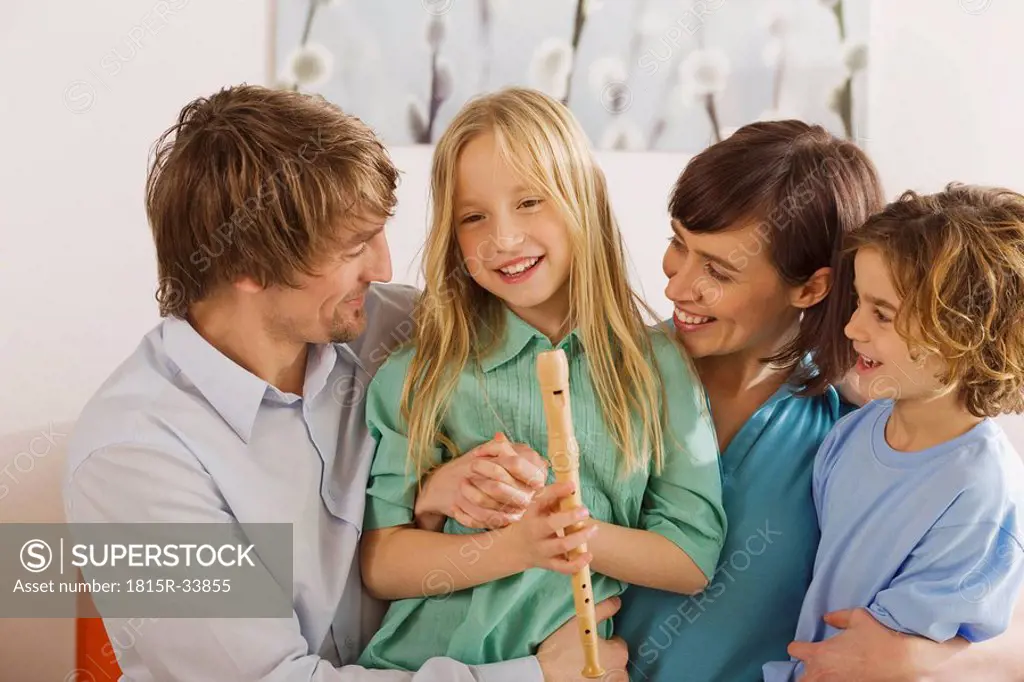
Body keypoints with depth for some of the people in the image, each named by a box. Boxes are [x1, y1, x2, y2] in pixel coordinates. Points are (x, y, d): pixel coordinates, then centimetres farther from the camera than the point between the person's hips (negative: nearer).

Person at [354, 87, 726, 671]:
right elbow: (381, 564, -2)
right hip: (429, 660, -1)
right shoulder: (420, 372, 2)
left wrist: (580, 535, -15)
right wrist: (517, 546, -16)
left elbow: (694, 564, 1)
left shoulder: (658, 365, 3)